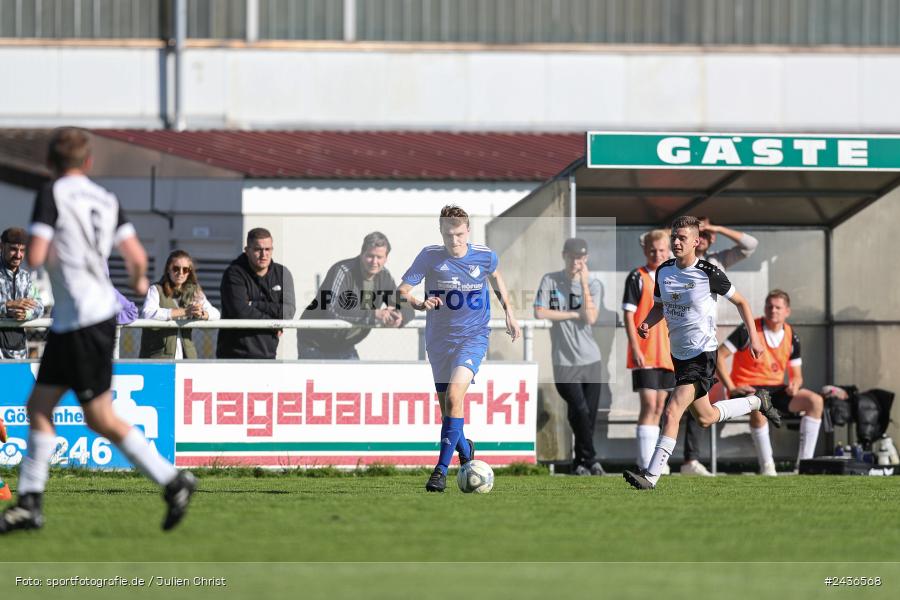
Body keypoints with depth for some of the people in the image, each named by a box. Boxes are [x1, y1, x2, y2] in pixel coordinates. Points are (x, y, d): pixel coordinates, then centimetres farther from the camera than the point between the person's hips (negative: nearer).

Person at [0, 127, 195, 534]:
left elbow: (35, 256, -19)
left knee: (100, 418, -2)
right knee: (39, 405, 11)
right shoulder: (106, 200, 8)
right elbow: (136, 256, 1)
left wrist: (41, 248, 5)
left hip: (83, 323, -8)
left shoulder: (51, 195, -10)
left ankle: (172, 481, -2)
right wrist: (139, 282, 23)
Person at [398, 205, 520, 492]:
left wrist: (509, 313, 20)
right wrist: (420, 304, -31)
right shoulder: (429, 256, -9)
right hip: (439, 339, 2)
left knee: (454, 397, -23)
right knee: (446, 408, 8)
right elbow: (402, 291, -10)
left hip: (473, 336, -2)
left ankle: (442, 469, -23)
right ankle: (464, 449, 40)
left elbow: (495, 278, 18)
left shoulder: (485, 256, -6)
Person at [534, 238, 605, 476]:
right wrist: (574, 314, -7)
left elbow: (591, 318, -11)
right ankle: (591, 458, 1)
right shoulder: (550, 281, 1)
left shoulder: (593, 283, 3)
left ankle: (581, 462, 17)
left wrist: (584, 284, -14)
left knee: (590, 414, 2)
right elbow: (540, 313, -8)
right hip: (564, 361, -2)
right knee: (580, 410, -13)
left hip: (590, 359, 2)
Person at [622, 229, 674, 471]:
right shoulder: (637, 278, -5)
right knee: (649, 405, -13)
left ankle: (652, 460, 19)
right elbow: (628, 315, -9)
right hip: (644, 355, -7)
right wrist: (635, 349, -16)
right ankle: (645, 463, -15)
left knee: (658, 407, 11)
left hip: (666, 354, 7)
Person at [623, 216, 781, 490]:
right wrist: (646, 324, -4)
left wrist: (754, 338, -7)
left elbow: (740, 301, -1)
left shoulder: (709, 273, -14)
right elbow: (659, 307, 18)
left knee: (672, 411, -19)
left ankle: (651, 476, -18)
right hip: (679, 353, 7)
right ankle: (757, 401, 44)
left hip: (702, 354, -7)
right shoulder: (663, 271, 2)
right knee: (705, 418, 20)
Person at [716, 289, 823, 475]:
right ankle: (766, 467, -33)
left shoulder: (791, 337, 7)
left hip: (776, 389, 5)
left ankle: (804, 463, -15)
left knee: (815, 401, -15)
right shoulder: (748, 330, -9)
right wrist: (731, 388, -17)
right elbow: (719, 356, -10)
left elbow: (796, 375, 16)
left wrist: (794, 385, -10)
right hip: (747, 389, -5)